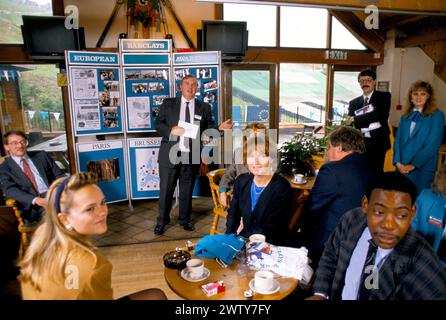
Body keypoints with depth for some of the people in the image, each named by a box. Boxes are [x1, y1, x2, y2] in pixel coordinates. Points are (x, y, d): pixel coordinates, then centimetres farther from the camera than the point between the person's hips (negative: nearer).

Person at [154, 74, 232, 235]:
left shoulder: (204, 107, 7)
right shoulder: (168, 103, 5)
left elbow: (208, 130, 4)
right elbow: (158, 124, 3)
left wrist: (220, 128, -15)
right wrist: (171, 130, -15)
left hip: (191, 156, 1)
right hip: (170, 154, -1)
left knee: (187, 190, 13)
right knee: (166, 189, 7)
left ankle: (185, 219, 31)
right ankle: (162, 221, 25)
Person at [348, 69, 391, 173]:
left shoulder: (384, 97, 5)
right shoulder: (353, 103, 12)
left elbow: (381, 116, -11)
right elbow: (350, 125, 4)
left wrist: (355, 119, -8)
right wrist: (372, 126, -12)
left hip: (377, 143, -2)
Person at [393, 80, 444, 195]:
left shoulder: (437, 116, -3)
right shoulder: (405, 116, 10)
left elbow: (433, 145, -10)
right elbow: (397, 140, 7)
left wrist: (413, 165, -14)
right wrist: (398, 162, -7)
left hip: (423, 168, -4)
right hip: (401, 167, 4)